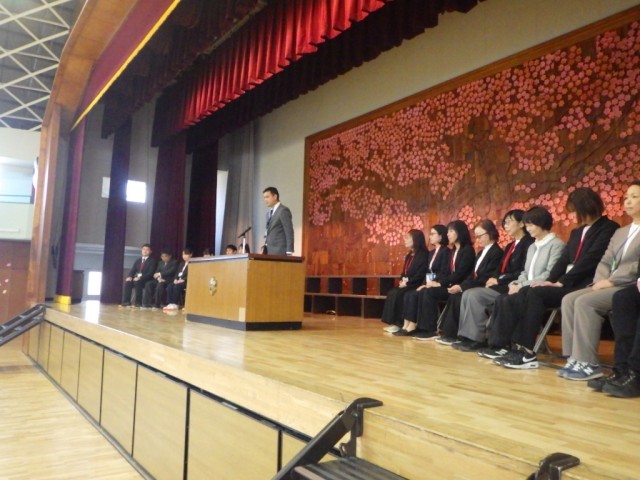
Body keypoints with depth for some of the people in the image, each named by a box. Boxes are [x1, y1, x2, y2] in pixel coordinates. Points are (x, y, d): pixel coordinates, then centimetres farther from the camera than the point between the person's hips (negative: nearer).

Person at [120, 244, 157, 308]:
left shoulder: (152, 261, -1)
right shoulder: (138, 261, 19)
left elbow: (151, 273, -13)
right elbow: (133, 270, 12)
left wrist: (141, 278, -26)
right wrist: (130, 276, -11)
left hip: (146, 280, -6)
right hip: (137, 278, 6)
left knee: (137, 282, -34)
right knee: (127, 282, -22)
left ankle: (138, 303, -28)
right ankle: (126, 302, -20)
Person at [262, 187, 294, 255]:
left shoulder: (283, 211, -7)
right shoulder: (269, 213, 19)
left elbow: (289, 232, -12)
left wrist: (289, 252, -17)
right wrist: (265, 247, 10)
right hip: (269, 251, 8)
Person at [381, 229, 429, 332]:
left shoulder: (423, 255, -8)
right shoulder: (409, 255, 19)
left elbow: (421, 274, -17)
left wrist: (407, 281, -19)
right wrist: (402, 280, 0)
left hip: (416, 285, -8)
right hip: (406, 284, 8)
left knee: (397, 294, -28)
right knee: (391, 293, -16)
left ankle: (399, 323, -21)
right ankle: (393, 322, -18)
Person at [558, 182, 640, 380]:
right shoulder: (620, 232, 24)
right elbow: (605, 262, 17)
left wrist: (611, 281, -17)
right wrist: (600, 280, -3)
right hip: (611, 285, 8)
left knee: (585, 302, -27)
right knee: (569, 299, -14)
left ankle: (588, 363, -21)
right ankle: (574, 357, -15)